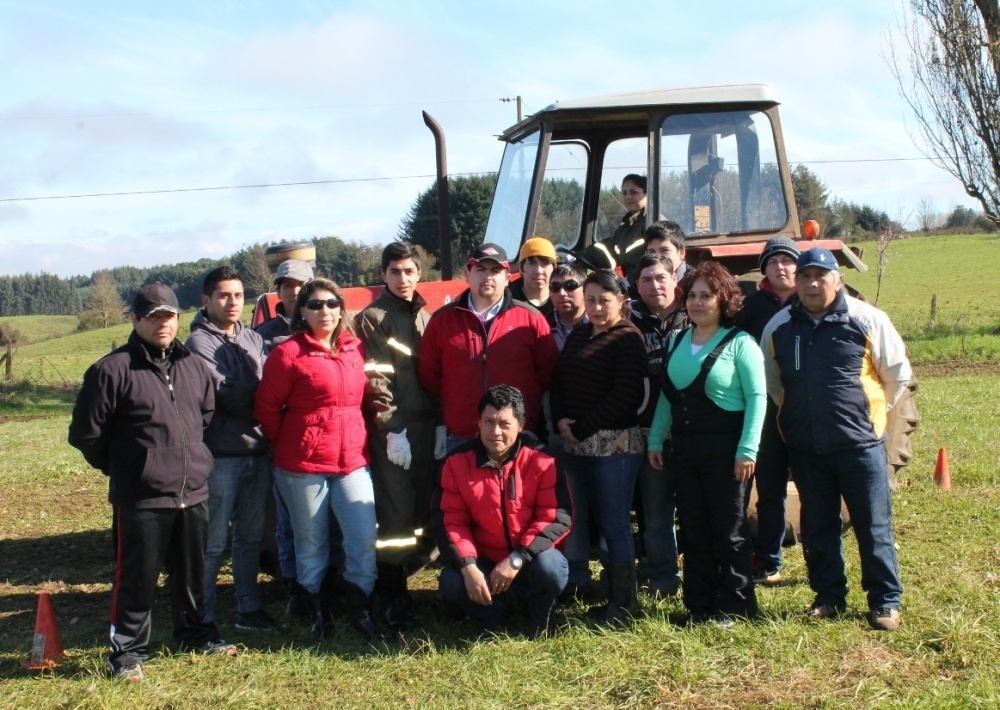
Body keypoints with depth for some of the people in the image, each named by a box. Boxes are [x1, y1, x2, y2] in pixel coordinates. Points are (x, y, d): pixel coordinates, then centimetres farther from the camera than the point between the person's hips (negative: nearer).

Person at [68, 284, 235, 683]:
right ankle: (128, 652, 15)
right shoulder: (113, 370, -10)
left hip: (194, 493, 5)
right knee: (137, 579, 2)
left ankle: (194, 632, 35)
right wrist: (121, 468, 2)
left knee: (192, 574, 17)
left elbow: (208, 416, 24)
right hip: (140, 498, -5)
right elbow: (85, 433, -7)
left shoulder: (194, 367, 10)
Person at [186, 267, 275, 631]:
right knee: (214, 542, -2)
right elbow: (225, 395, -15)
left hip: (257, 451, 6)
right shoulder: (200, 341, -6)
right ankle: (203, 618, 6)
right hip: (222, 454, -6)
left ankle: (249, 609, 25)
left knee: (251, 536, 15)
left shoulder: (253, 339, 14)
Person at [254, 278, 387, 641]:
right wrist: (288, 444, 5)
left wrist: (359, 439, 10)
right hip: (303, 464, -3)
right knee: (311, 544, 7)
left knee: (365, 536, -5)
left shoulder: (355, 348, 7)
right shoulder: (289, 352, -8)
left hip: (352, 459, 4)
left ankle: (360, 610, 12)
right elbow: (267, 407, -3)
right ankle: (317, 613, 23)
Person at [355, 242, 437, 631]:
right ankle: (392, 600, -1)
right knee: (395, 514, -6)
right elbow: (375, 378, -7)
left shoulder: (425, 317, 17)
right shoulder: (373, 318, 0)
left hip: (427, 425, 6)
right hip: (392, 428, -5)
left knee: (424, 508, 6)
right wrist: (392, 428, -14)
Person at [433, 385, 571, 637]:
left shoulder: (541, 460, -14)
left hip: (530, 559, -1)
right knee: (451, 583, -26)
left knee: (550, 567, -34)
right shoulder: (458, 462, -8)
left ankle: (541, 621, 2)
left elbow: (558, 518, -16)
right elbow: (449, 521, -8)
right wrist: (467, 566, -24)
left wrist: (517, 559, -25)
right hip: (483, 559, 2)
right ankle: (494, 612, 8)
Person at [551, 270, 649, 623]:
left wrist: (582, 427, -12)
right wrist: (561, 421, -3)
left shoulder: (628, 338, -6)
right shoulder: (578, 336, 16)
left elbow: (625, 395, -14)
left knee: (614, 523, -3)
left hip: (615, 445, -7)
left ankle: (623, 601, 7)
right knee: (583, 520, 7)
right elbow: (559, 381, 15)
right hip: (577, 446, 7)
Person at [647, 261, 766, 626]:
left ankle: (733, 607, 10)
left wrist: (748, 449, -17)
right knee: (693, 531, 10)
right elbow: (666, 395, 15)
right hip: (684, 448, 6)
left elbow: (756, 397, -11)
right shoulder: (676, 342, 12)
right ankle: (700, 605, 19)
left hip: (726, 448, -6)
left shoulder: (739, 343, -6)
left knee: (730, 532, 1)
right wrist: (655, 439, 10)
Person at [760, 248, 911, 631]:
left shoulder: (866, 319, -6)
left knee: (874, 526, 2)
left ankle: (885, 602, 13)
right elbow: (771, 382, 19)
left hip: (860, 442, -3)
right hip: (805, 447, 3)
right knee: (817, 527, 11)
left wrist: (871, 410, 10)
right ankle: (829, 596, 24)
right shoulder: (778, 327, 3)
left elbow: (898, 373, 5)